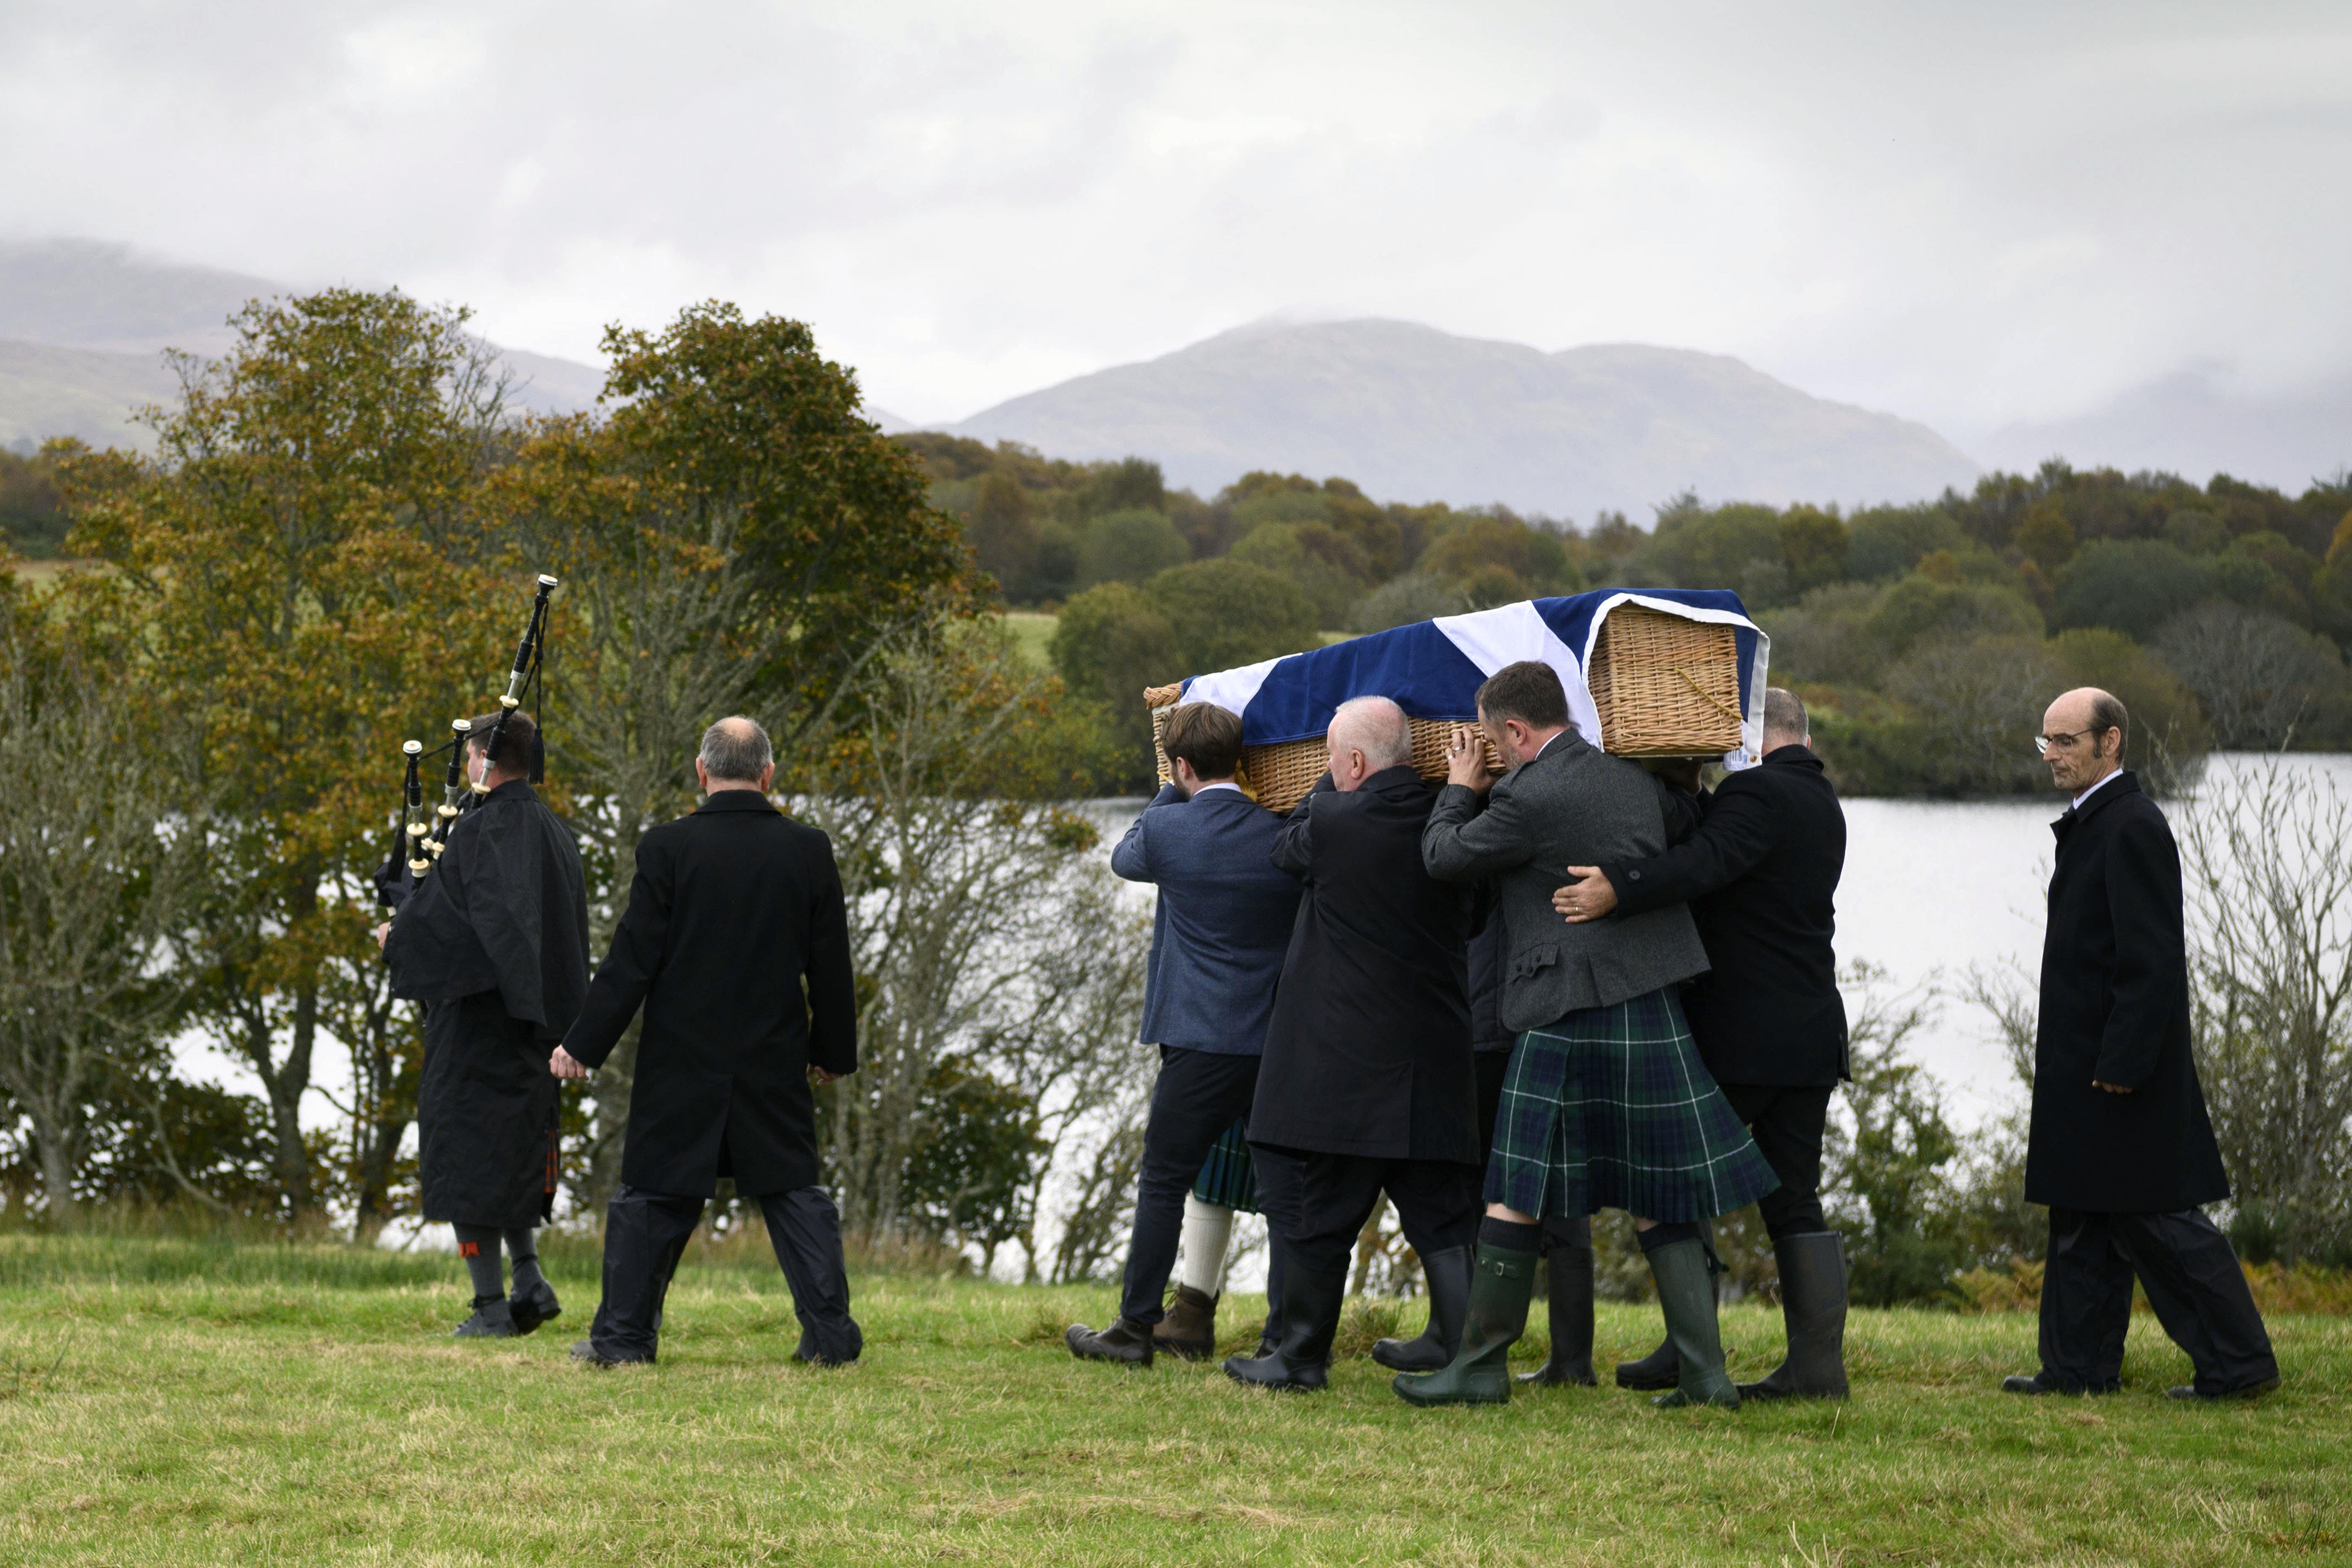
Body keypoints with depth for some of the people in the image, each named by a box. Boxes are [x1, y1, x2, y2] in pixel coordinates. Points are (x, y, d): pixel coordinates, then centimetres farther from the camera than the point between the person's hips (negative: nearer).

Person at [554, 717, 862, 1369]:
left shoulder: (669, 848, -10)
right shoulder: (808, 851, -1)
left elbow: (633, 961, -9)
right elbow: (831, 966, 5)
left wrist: (583, 1046, -3)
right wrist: (833, 1051, 17)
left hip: (682, 1060, -2)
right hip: (776, 1061, 2)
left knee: (654, 1194, 6)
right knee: (792, 1192, 9)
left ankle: (623, 1335, 9)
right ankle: (830, 1334, 6)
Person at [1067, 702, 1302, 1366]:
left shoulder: (1168, 829, -7)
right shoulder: (1285, 836, 2)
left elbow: (1126, 857, 16)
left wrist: (1175, 793, 21)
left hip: (1203, 1042, -4)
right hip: (1282, 1039, 4)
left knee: (1163, 1181, 3)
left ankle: (1135, 1328, 5)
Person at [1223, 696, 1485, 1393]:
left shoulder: (1336, 825, -13)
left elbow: (1288, 848, 10)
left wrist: (1328, 785, 21)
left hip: (1340, 1065, -5)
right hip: (1435, 1067, 5)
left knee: (1313, 1216, 6)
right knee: (1443, 1222, 7)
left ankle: (1300, 1355, 13)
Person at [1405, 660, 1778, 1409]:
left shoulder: (1529, 799, -14)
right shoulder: (1636, 778, 8)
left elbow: (1443, 856, -1)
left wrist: (1461, 788, 21)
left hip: (1570, 1018, -7)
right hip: (1655, 1010, 7)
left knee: (1516, 1199, 3)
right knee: (1658, 1205, 11)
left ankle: (1481, 1365, 9)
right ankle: (1705, 1371, 8)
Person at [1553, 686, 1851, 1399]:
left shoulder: (1754, 792, -13)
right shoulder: (1822, 804, 16)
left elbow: (1709, 861, -31)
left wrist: (1620, 888, -43)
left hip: (1739, 1038, -8)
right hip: (1812, 1034, 8)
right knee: (1794, 1201, 8)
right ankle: (1818, 1360, 3)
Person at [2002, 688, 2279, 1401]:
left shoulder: (2132, 828, -16)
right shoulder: (2092, 825, 15)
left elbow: (2151, 959, -21)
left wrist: (2123, 1062, -23)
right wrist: (2059, 1056, 18)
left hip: (2125, 1064, -10)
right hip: (2086, 1064, 10)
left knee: (2152, 1216, -6)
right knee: (2083, 1216, 12)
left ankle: (2239, 1362, 0)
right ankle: (2080, 1367, 17)